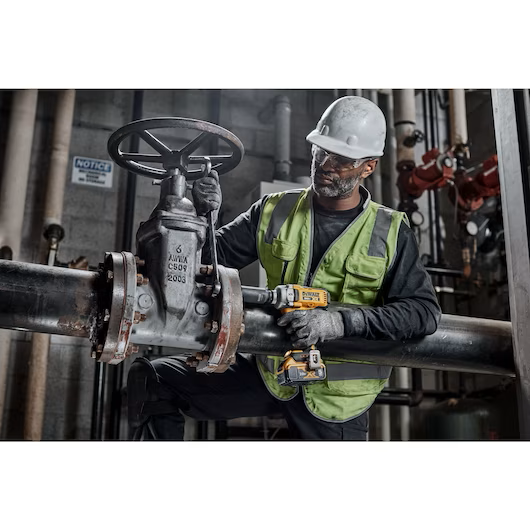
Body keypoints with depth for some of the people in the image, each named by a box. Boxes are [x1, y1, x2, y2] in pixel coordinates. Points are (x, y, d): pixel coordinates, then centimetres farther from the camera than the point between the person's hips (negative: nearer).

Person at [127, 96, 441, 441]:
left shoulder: (391, 234, -7)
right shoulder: (275, 211, 0)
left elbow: (423, 311, -16)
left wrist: (339, 323, -28)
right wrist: (204, 217, -19)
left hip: (336, 397, -2)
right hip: (271, 373, 2)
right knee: (151, 380, -5)